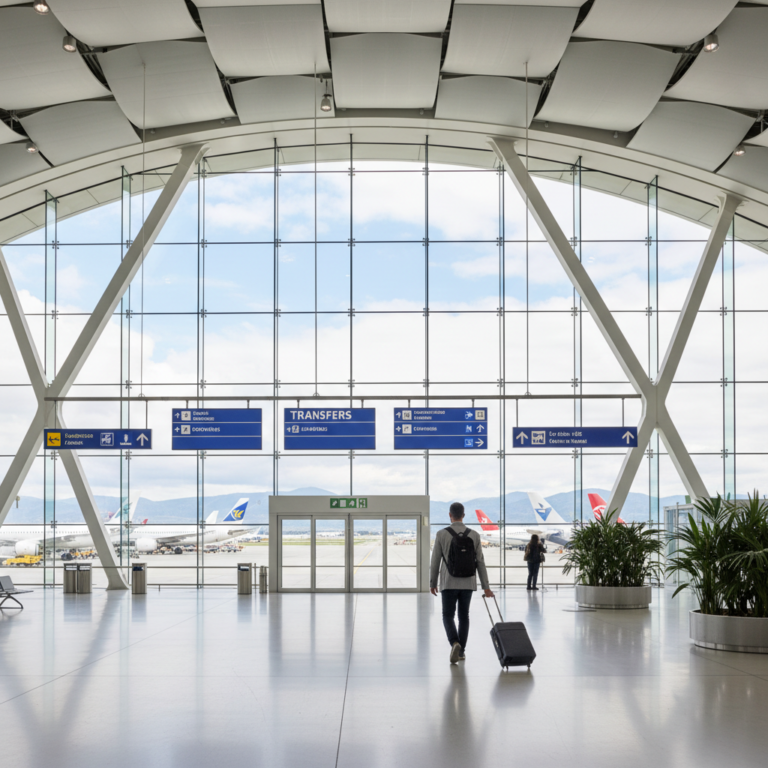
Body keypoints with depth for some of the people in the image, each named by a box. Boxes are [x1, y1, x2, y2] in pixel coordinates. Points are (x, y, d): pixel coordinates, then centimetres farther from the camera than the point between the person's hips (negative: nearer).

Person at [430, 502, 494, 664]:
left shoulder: (441, 534, -8)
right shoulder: (474, 535, -1)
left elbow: (435, 561, -4)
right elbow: (480, 562, -1)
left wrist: (432, 583, 8)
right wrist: (486, 587, 2)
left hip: (449, 583, -3)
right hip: (468, 583, 3)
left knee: (448, 615, 5)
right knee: (464, 616, 15)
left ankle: (455, 643, -20)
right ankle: (461, 651, 18)